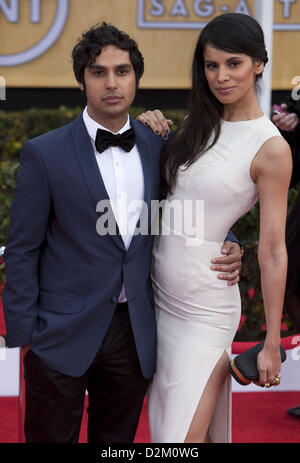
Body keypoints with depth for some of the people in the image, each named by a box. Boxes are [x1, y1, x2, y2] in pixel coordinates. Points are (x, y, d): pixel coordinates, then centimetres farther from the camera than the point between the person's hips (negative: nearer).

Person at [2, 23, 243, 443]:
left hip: (135, 332, 4)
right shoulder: (44, 153, -7)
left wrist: (226, 243, -3)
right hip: (64, 334, -3)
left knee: (118, 438, 17)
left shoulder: (159, 148, 4)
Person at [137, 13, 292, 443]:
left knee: (185, 434, -4)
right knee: (163, 424, 14)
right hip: (158, 291, 7)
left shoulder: (271, 148, -13)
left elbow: (272, 251, -13)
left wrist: (272, 344, -11)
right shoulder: (197, 125, 7)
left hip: (204, 307, -7)